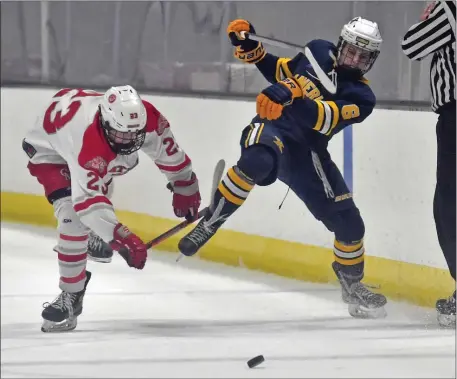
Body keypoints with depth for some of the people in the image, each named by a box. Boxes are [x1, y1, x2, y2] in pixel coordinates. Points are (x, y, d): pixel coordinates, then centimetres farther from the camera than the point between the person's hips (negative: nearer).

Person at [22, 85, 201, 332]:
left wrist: (184, 186, 4)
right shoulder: (89, 143, -48)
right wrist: (121, 238, -59)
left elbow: (168, 148, -9)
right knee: (74, 217, -23)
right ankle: (71, 295, -13)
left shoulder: (148, 118, -31)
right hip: (51, 148, -7)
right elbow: (88, 201, -51)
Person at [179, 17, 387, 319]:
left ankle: (353, 285, 25)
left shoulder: (361, 98, -8)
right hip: (273, 128, -1)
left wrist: (293, 97, -44)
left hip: (307, 154, 1)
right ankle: (209, 225, -28)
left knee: (349, 223, -2)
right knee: (257, 161, -39)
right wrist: (250, 49, 6)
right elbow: (282, 72, 21)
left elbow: (323, 119, -27)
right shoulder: (319, 52, 3)